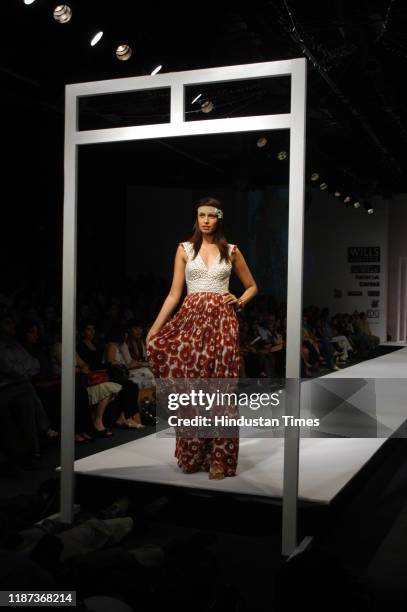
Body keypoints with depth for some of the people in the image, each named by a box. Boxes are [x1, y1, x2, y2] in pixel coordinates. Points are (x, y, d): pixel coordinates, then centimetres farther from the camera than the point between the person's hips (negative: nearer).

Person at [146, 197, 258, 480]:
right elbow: (174, 294, 3)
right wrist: (156, 326, -6)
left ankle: (218, 458, 8)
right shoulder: (185, 249, 7)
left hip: (222, 322, 0)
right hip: (191, 320, 0)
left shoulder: (231, 251, 8)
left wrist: (239, 302, 0)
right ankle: (192, 455, 16)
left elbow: (252, 286, 19)